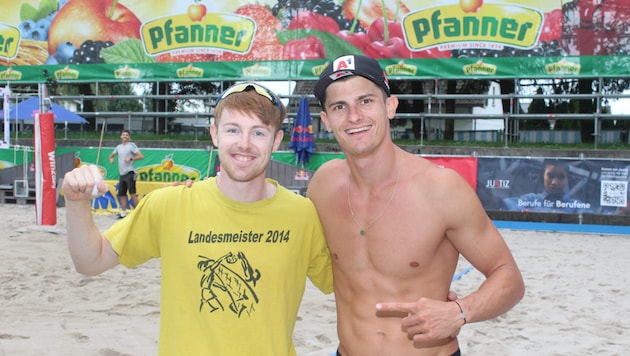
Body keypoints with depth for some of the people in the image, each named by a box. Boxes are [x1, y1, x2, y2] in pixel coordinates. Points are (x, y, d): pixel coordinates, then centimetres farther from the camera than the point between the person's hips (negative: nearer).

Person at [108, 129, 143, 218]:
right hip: (122, 174, 6)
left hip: (129, 173, -6)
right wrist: (111, 159, 7)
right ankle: (123, 212, 13)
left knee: (132, 193, -10)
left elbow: (141, 156, -9)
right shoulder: (118, 147, 16)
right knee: (121, 194, 7)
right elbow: (111, 155, 30)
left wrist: (131, 159, -22)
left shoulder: (131, 145, -1)